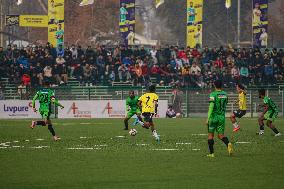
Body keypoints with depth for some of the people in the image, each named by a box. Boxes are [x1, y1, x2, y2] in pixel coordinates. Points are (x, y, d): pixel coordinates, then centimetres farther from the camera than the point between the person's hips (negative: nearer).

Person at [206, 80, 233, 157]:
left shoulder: (213, 94, -12)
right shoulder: (225, 94, 6)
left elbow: (211, 107, -18)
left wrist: (208, 118, -19)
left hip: (214, 117, -5)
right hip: (222, 117, 5)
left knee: (210, 135, 8)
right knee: (221, 135, 8)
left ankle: (211, 153, 7)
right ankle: (228, 144, -23)